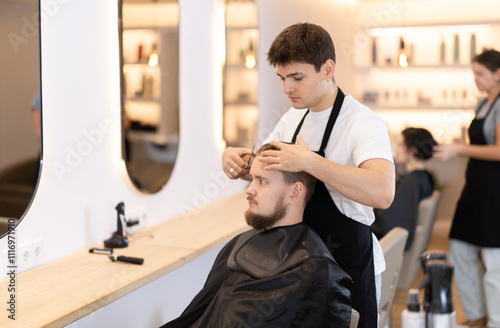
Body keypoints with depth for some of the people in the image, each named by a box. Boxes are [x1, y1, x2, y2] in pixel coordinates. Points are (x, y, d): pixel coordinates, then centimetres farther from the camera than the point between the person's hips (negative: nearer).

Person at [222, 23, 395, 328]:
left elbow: (383, 193, -36)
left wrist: (309, 162, -42)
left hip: (347, 262, -7)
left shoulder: (364, 124, -20)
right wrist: (236, 159, -10)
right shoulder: (294, 116, 5)